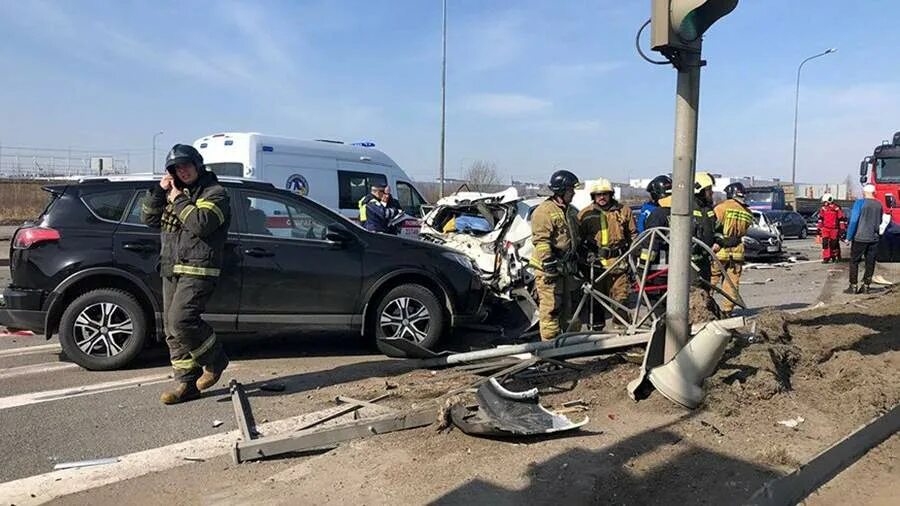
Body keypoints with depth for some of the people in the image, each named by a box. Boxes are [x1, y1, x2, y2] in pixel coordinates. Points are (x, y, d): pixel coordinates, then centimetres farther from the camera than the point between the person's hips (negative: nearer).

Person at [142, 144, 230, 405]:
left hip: (198, 270, -8)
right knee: (173, 329, 6)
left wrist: (179, 200, -11)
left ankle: (215, 360, 2)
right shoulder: (173, 192, 21)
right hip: (171, 270, 8)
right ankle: (187, 383, 13)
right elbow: (148, 218, 14)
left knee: (181, 320, -21)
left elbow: (202, 223, -21)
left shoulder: (214, 192, -4)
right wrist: (159, 190, 3)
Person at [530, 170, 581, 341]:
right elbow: (541, 241, -20)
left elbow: (576, 238, 27)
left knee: (568, 306, 16)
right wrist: (549, 264, -24)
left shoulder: (571, 211, 17)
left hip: (567, 268, 9)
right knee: (551, 308, -6)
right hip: (549, 269, -9)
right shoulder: (544, 211, -13)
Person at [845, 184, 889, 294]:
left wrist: (849, 237, -8)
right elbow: (880, 222, 15)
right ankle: (866, 286, 13)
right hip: (874, 239, 5)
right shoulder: (879, 205, 5)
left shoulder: (860, 203, -10)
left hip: (860, 238, -5)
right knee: (870, 262, 9)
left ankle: (853, 287, 3)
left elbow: (854, 221, -13)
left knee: (854, 261, 3)